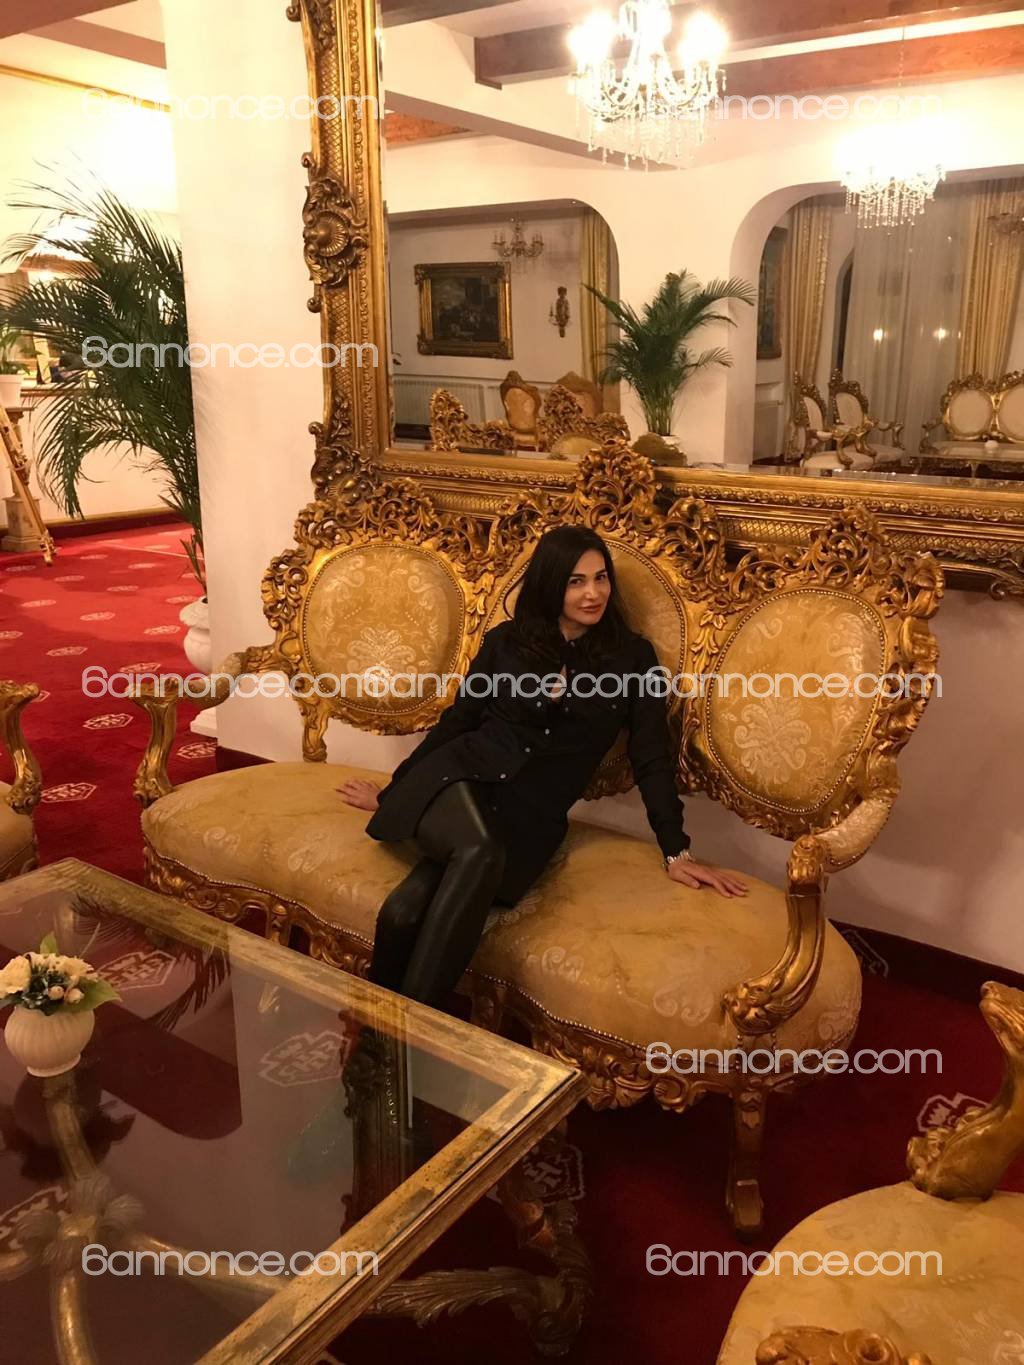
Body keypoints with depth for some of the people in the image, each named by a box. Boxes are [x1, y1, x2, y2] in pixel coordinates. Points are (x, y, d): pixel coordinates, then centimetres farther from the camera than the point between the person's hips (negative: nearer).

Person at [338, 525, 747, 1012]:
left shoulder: (632, 657, 7)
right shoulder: (506, 640, 10)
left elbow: (651, 758, 7)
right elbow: (457, 720, 18)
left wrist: (676, 852, 1)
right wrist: (393, 790, 23)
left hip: (532, 816, -1)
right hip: (459, 781, 1)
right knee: (481, 855, -38)